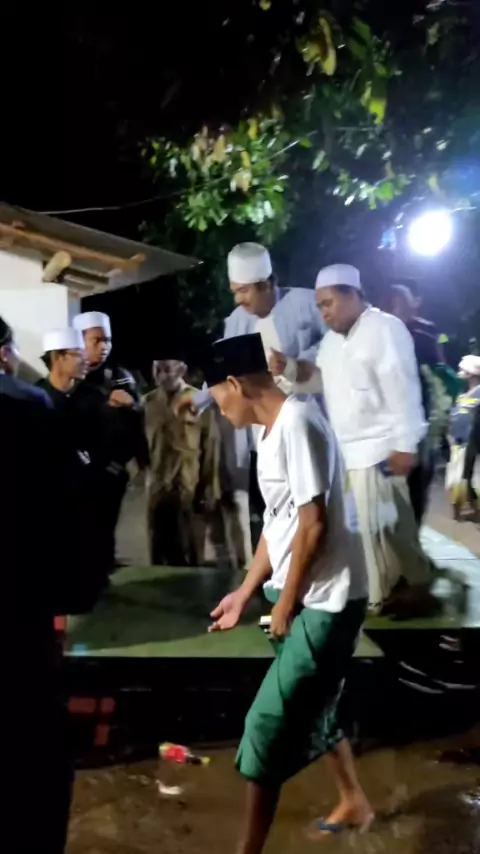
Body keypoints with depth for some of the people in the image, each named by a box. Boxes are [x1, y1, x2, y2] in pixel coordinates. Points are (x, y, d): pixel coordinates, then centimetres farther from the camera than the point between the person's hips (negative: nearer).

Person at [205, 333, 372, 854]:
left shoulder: (296, 423, -20)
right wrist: (245, 592, 17)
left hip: (324, 599, -10)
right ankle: (354, 803, 45)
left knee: (269, 725, -4)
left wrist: (285, 603, -14)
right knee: (309, 707, 23)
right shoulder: (271, 431, 11)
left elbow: (313, 524, -23)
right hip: (304, 596, 10)